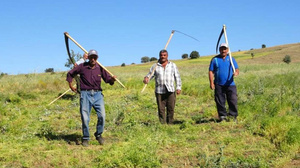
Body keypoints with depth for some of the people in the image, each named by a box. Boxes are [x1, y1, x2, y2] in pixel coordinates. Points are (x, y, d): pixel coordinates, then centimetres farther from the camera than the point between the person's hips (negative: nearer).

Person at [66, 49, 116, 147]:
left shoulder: (100, 68, 8)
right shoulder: (82, 67, 4)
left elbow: (107, 79, 9)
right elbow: (70, 74, 17)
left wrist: (112, 79, -12)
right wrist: (70, 85, 11)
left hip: (97, 94, 1)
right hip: (85, 94, -1)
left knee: (102, 116, -10)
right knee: (85, 118, -1)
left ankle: (98, 135, 14)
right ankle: (85, 138, 16)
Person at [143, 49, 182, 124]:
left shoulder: (173, 65, 11)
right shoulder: (155, 66, 8)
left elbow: (177, 77, 11)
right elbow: (150, 75, 3)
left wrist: (178, 87, 2)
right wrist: (146, 78, -21)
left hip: (170, 91, 1)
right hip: (159, 92, 0)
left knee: (171, 108, -1)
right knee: (161, 109, -1)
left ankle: (170, 124, 11)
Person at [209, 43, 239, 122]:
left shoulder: (231, 59, 12)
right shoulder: (215, 59, 8)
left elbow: (236, 69, 10)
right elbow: (211, 72, 5)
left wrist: (236, 72, -16)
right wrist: (211, 83, -5)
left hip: (230, 84, 1)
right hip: (219, 85, -1)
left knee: (233, 101, -6)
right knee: (220, 102, 2)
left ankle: (233, 116, 4)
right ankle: (222, 116, 13)